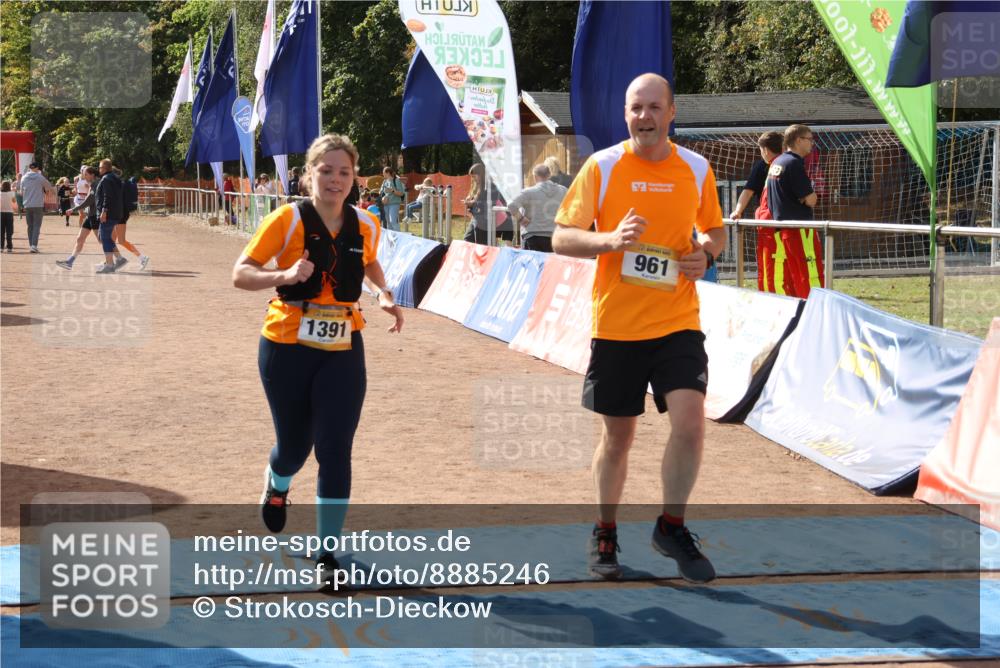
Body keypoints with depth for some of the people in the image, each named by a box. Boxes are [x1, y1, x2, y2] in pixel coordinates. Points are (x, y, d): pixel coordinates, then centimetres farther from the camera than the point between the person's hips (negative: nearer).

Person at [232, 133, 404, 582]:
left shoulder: (366, 226, 1)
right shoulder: (288, 220, -11)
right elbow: (240, 274, -13)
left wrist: (383, 294, 5)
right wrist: (286, 275, -31)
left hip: (342, 350, 2)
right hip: (287, 348, -2)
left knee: (335, 450, -7)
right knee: (295, 445, 10)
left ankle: (328, 551, 4)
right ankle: (277, 484, 49)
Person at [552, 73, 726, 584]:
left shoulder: (696, 169, 4)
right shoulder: (602, 166, -2)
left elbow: (715, 232, 18)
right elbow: (561, 238, -2)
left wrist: (706, 254, -5)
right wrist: (611, 239, -21)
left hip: (677, 323, 1)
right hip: (616, 325, -1)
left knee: (690, 421, -15)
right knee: (617, 435, 8)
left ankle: (671, 527, 6)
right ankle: (604, 536, 28)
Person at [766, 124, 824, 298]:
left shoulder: (776, 163, 14)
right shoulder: (794, 163, -14)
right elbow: (810, 200, -16)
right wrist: (810, 194, 4)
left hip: (783, 228, 9)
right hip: (800, 228, -9)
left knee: (793, 280, 11)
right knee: (812, 278, -8)